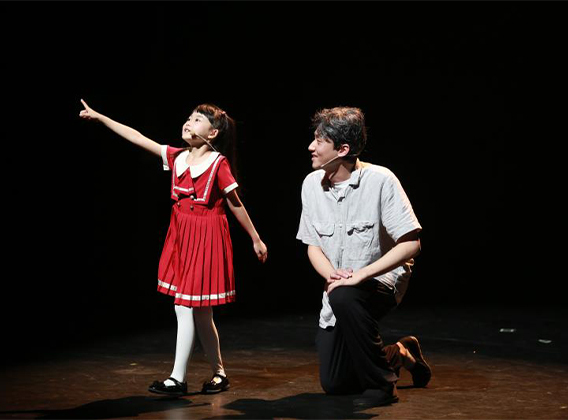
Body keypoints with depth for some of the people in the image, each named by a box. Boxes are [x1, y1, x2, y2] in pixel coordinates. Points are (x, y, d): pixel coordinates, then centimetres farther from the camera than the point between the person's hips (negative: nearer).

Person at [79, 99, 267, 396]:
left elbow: (236, 205, -4)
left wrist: (256, 239, 1)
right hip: (182, 236, 6)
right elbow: (137, 138, 7)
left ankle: (178, 379, -2)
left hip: (206, 238, -6)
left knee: (186, 308, -7)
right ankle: (218, 373, 22)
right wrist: (98, 116, 6)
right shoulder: (177, 157, 6)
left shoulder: (219, 163, -9)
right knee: (199, 312, 10)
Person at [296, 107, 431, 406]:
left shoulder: (380, 180, -19)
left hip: (383, 280, -6)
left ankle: (381, 383, -19)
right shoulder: (312, 184, -2)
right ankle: (400, 354, 31)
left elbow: (411, 244, -21)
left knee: (343, 298, -40)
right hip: (338, 294, 6)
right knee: (333, 384, 4)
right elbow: (313, 246, 5)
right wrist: (332, 276, -16)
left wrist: (360, 275, -28)